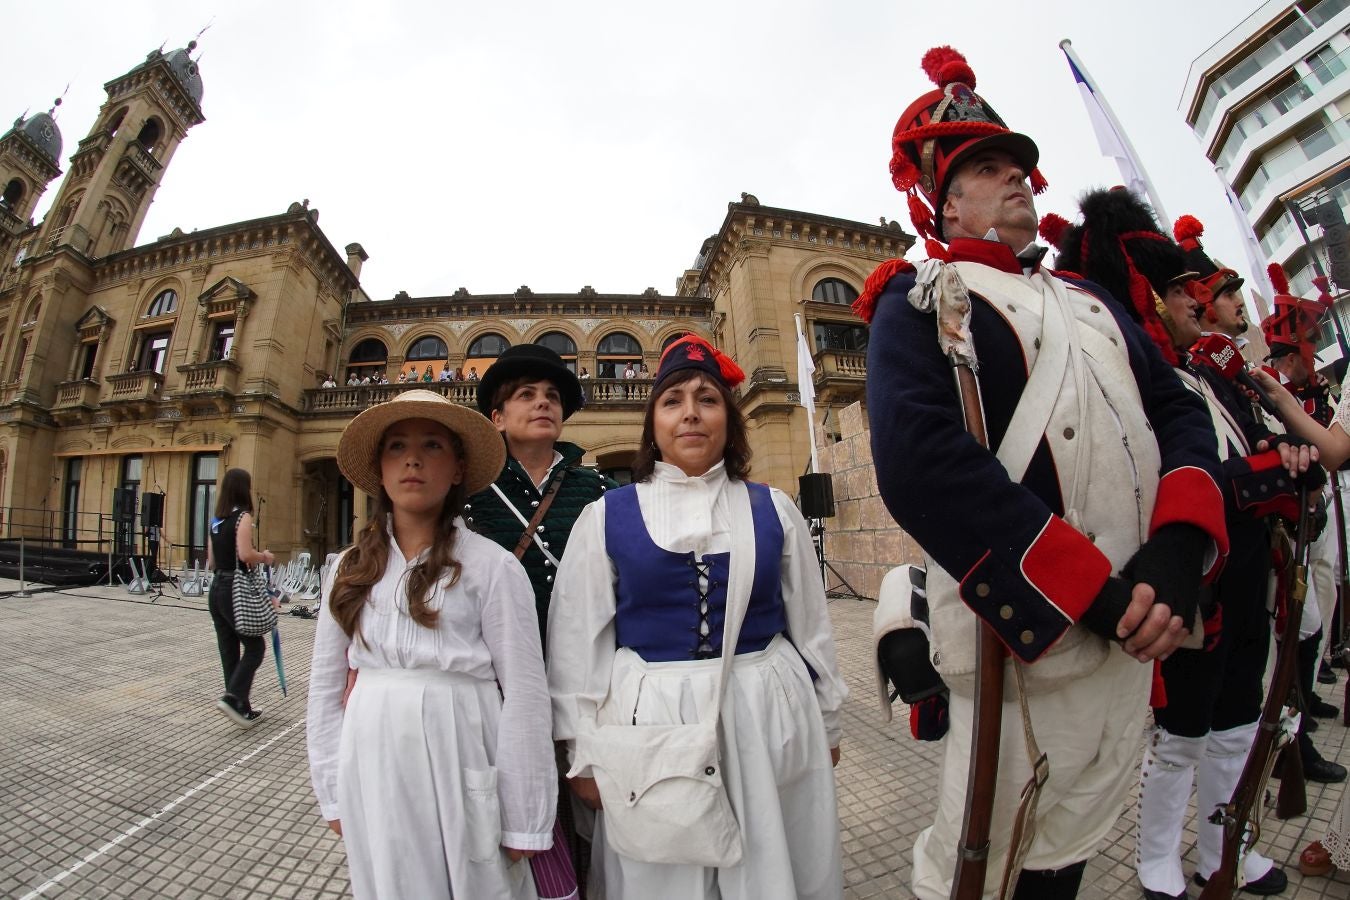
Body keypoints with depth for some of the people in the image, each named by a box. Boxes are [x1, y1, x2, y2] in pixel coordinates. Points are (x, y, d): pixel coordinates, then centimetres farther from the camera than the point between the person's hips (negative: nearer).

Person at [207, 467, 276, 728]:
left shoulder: (216, 520, 12)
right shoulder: (243, 516, -12)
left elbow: (211, 563, 15)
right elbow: (246, 555, -24)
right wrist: (265, 557, -6)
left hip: (216, 590, 8)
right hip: (236, 590, -8)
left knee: (229, 651, 11)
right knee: (255, 647, 4)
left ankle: (243, 708, 20)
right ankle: (232, 697, -9)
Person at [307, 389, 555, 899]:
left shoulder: (491, 566, -12)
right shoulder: (350, 568, 3)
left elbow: (524, 696, -11)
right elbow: (326, 685, 9)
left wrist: (524, 821, -7)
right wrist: (333, 791, 9)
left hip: (458, 767, -3)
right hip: (373, 769, 4)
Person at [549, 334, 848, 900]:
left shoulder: (774, 511, 2)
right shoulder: (605, 517, -2)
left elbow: (811, 626, 9)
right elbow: (577, 641, 0)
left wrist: (826, 726, 15)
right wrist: (583, 754, 2)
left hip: (769, 719, 2)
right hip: (650, 723, -1)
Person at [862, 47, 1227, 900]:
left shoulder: (1090, 301, 18)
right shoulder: (919, 300, -6)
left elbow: (1181, 412, 11)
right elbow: (919, 461, -23)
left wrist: (1181, 546, -9)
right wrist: (1095, 593, -20)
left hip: (1132, 625, 7)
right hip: (1026, 632, -7)